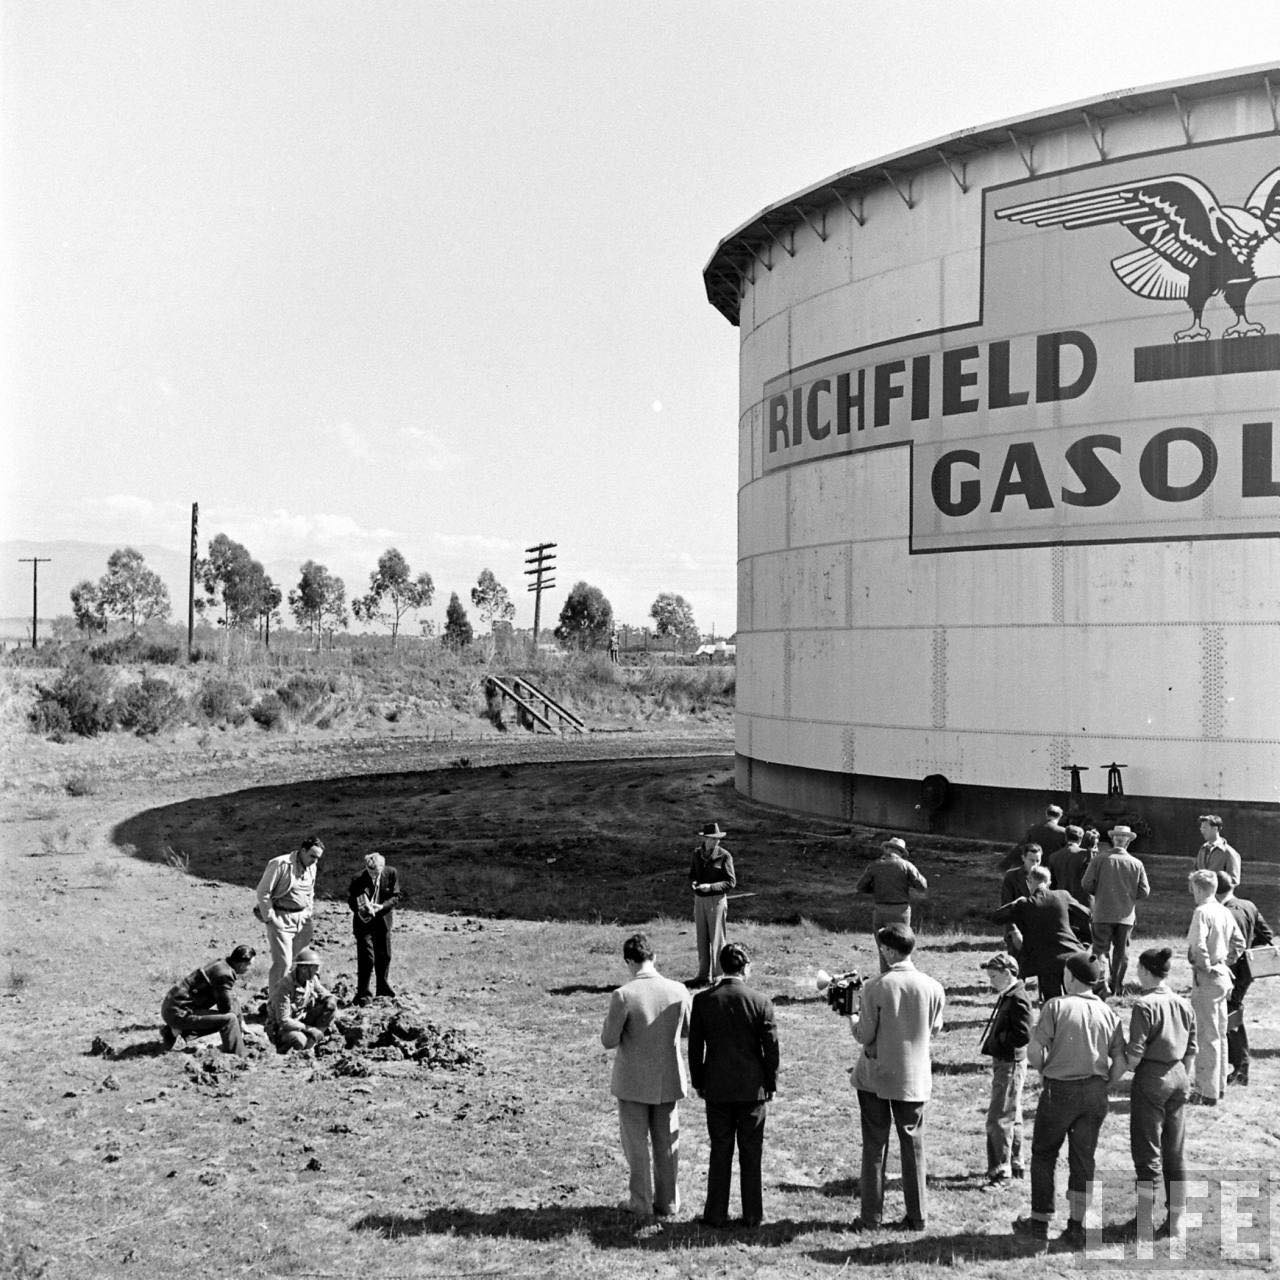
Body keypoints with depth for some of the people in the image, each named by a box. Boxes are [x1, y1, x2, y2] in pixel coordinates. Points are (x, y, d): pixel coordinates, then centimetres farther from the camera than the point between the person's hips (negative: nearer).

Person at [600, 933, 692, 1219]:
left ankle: (642, 1202, 23)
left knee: (637, 1144, 14)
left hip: (633, 1081, -3)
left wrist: (610, 1018, 3)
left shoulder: (623, 996, -22)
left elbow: (609, 1041, -14)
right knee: (666, 1143, 17)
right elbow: (687, 1030, 5)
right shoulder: (679, 991, -11)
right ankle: (668, 1203, 27)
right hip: (669, 1078, 3)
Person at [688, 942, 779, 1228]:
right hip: (753, 1087, -1)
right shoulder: (761, 1002, -9)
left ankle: (716, 1214, 14)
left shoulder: (702, 1000, -6)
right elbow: (771, 1048, -5)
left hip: (717, 1089, 1)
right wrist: (771, 1086, 7)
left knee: (720, 1152, 10)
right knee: (751, 1154, 9)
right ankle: (752, 1215, 15)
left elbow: (695, 1046, 0)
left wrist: (698, 1083, 11)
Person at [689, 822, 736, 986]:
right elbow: (692, 873, 18)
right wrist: (694, 882, -5)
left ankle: (718, 975, 5)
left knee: (716, 939, -2)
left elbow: (731, 882, -9)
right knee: (702, 938, 11)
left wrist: (710, 886, -20)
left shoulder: (724, 856, -9)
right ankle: (704, 974, 20)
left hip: (716, 899, -5)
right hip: (699, 899, 5)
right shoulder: (697, 853, 6)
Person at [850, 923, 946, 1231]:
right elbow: (934, 1030, 6)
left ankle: (870, 1215, 12)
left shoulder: (875, 987, -16)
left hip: (876, 1077, -2)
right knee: (913, 1145, 13)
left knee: (874, 1145, 8)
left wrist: (852, 1019, 8)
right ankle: (917, 1216, 18)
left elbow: (864, 1036, -12)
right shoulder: (933, 988, -7)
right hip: (914, 1078, 2)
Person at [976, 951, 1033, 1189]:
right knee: (1012, 1117, 20)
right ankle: (1015, 1164, 31)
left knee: (999, 1120, -7)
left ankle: (1001, 1172, -2)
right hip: (1003, 1062, 10)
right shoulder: (1005, 996, 10)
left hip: (1011, 1065, -10)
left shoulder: (1018, 999, -20)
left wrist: (996, 1038, -16)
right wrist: (989, 1039, 5)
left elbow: (1023, 1035, -25)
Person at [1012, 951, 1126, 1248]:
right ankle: (1077, 1228, 13)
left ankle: (1040, 1223, 16)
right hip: (1095, 1093, 4)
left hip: (1060, 1090, -4)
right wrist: (1102, 1086, 14)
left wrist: (1044, 1071, 5)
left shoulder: (1057, 1007, -10)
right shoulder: (1108, 1013, 1)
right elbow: (1120, 1062, 0)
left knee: (1043, 1155, 12)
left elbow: (1034, 1051, -14)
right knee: (1083, 1159, 12)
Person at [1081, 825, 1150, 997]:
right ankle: (1117, 986, 17)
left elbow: (1086, 884, -8)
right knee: (1121, 951, 13)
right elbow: (1144, 891, 0)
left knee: (1101, 950, 3)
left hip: (1103, 913, -2)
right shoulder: (1136, 864, -1)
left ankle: (1102, 984, -10)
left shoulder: (1100, 859, -6)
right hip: (1126, 915, 2)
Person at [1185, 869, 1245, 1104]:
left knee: (1207, 1036, -3)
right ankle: (1219, 1085, 28)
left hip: (1207, 978, -9)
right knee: (1220, 1034, 18)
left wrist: (1206, 967, -14)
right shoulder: (1225, 912, 8)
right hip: (1223, 976, 9)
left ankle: (1207, 1093, 2)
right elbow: (1239, 942, 15)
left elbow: (1198, 946, -28)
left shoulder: (1202, 912, -18)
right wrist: (1227, 962, 14)